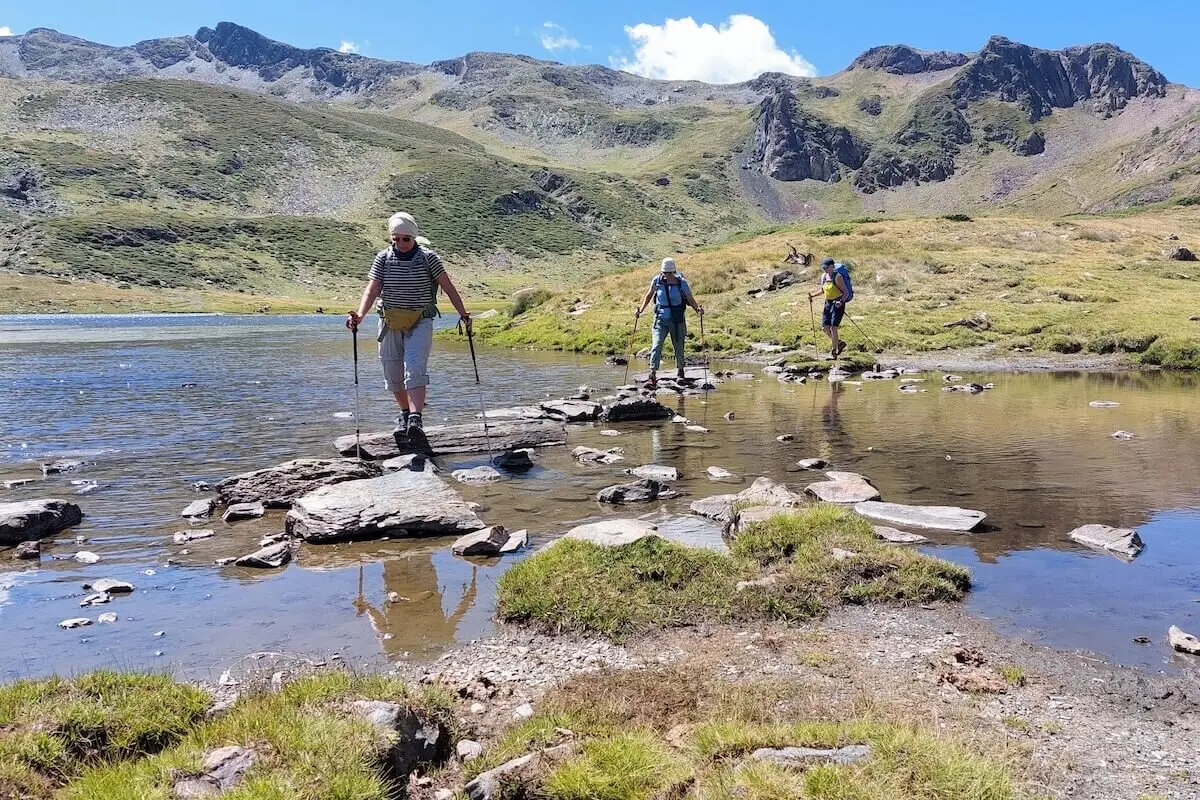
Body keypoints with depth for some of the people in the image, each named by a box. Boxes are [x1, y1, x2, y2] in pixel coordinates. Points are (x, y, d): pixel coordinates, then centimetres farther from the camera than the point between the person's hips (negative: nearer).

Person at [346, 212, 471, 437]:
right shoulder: (383, 258, 3)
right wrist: (360, 315, -20)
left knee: (414, 369, -19)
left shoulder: (428, 257, -3)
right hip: (389, 323, 3)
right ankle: (405, 412, 31)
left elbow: (448, 287, -2)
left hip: (420, 322, -3)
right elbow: (372, 289, -4)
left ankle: (415, 418, -26)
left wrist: (463, 314, -10)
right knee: (392, 374, 9)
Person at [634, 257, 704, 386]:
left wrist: (698, 308, -19)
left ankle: (680, 372, 36)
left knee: (679, 348, 12)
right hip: (660, 320, 0)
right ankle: (652, 376, -15)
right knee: (656, 347, -14)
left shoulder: (682, 283, -8)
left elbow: (690, 299, 0)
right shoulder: (657, 281, -5)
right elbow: (649, 295, 11)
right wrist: (641, 310, 3)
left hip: (677, 321, 0)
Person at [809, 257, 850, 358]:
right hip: (828, 303, 7)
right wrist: (813, 295, 6)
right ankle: (839, 343, 24)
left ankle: (834, 351, 1)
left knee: (833, 327, -12)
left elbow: (846, 292, -14)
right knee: (825, 328, 3)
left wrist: (841, 301, -31)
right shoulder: (823, 276, 7)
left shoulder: (837, 277, -14)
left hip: (838, 303, -7)